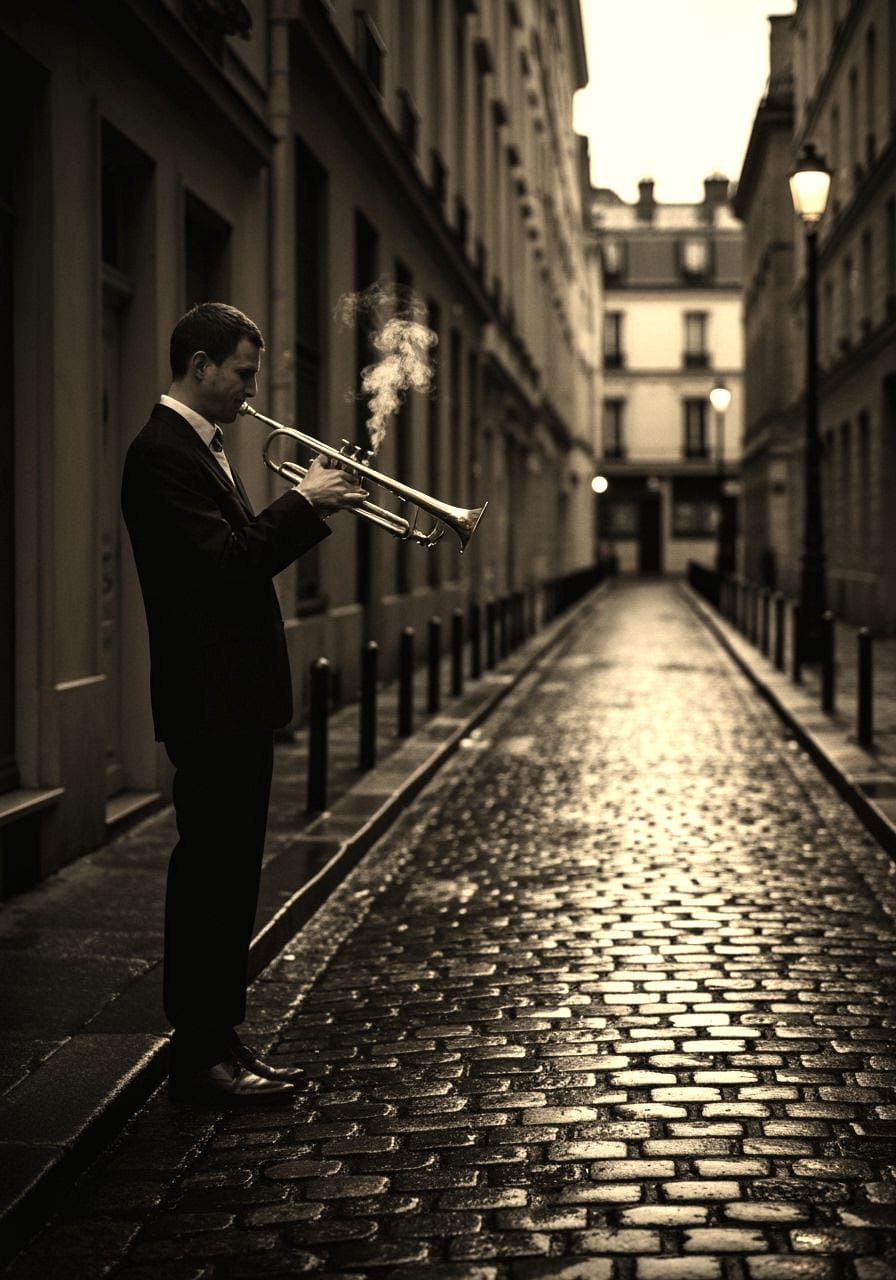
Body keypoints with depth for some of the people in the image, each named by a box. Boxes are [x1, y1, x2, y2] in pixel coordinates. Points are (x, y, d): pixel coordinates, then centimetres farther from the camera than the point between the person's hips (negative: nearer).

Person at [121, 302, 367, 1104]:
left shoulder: (204, 447, 17)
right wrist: (303, 501, -15)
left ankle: (221, 1040, 22)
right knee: (209, 874, -5)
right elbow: (225, 560, -25)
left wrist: (319, 506, 7)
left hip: (239, 698, 10)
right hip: (210, 700, -10)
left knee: (230, 875, 14)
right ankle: (198, 1057, 3)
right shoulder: (164, 453, -15)